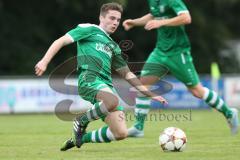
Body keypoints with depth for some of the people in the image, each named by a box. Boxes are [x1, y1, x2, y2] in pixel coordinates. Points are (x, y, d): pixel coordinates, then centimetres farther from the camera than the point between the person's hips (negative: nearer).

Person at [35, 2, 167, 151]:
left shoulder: (113, 47, 30)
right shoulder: (89, 29, 12)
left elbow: (128, 74, 34)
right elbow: (61, 41, 2)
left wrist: (151, 94, 28)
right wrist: (45, 61, -15)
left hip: (107, 85, 7)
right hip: (89, 79, -7)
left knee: (121, 133, -8)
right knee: (113, 101, -39)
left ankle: (80, 138, 15)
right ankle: (81, 121, -10)